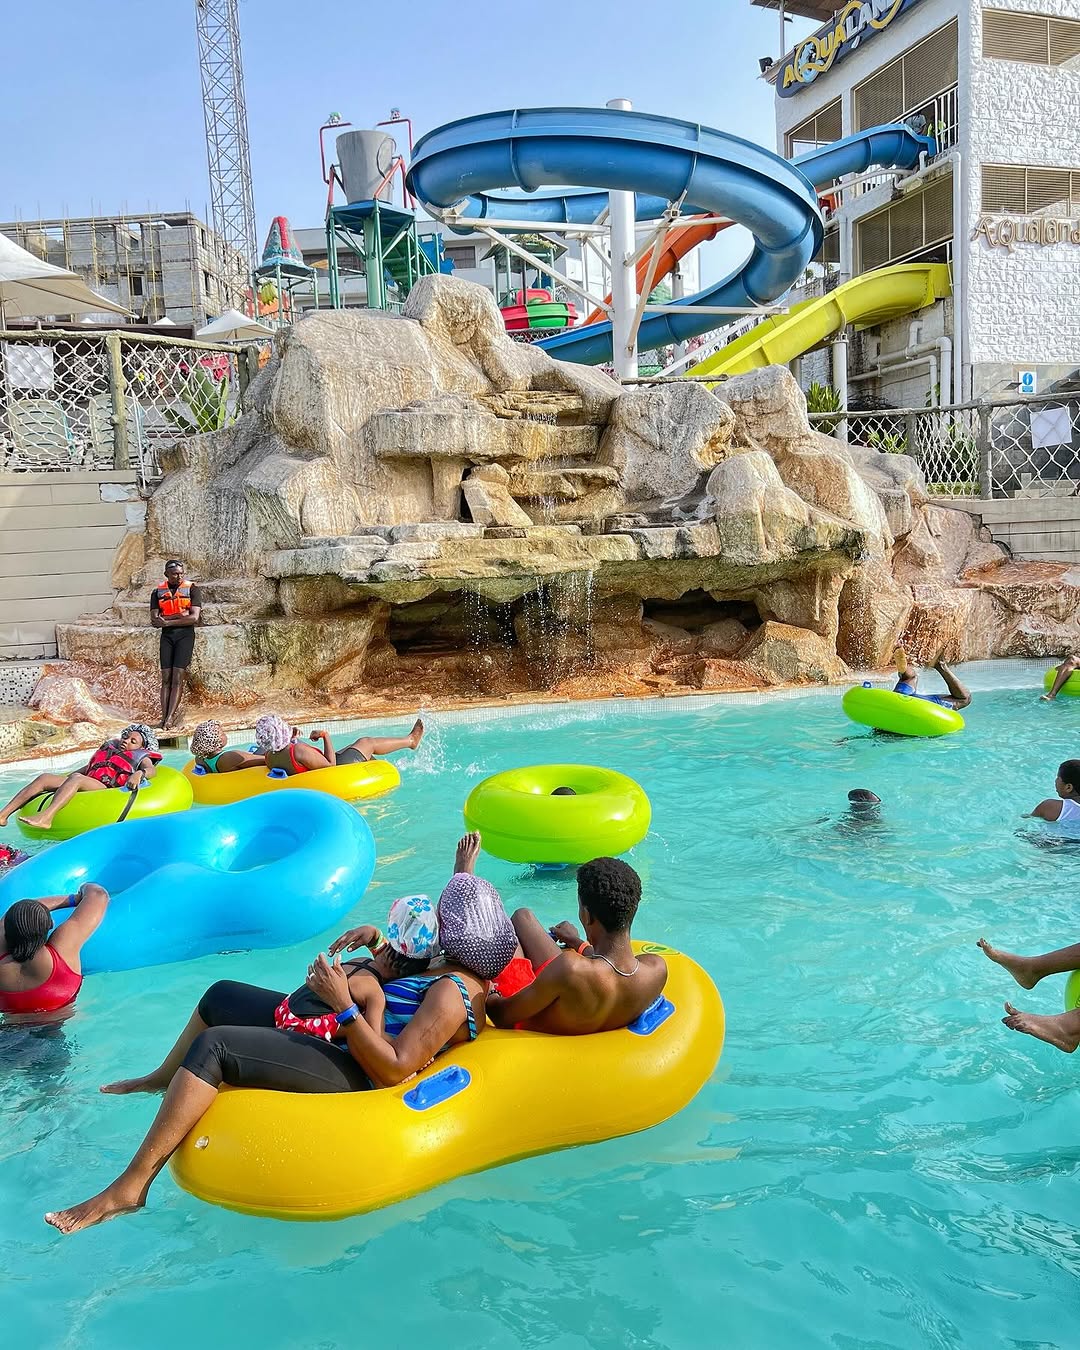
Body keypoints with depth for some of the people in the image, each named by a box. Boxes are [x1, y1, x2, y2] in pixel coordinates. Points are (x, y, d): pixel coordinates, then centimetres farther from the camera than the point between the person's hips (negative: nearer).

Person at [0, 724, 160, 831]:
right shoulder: (108, 749, 37)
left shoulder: (141, 756, 19)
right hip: (86, 788, 7)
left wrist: (139, 773, -26)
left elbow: (151, 770, -3)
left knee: (76, 778, -34)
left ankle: (46, 817, -57)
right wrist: (60, 779, 33)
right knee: (44, 778, -10)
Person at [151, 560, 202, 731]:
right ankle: (164, 716, -5)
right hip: (166, 636, 3)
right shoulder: (158, 592, 9)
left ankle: (169, 718, -13)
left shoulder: (192, 589, 2)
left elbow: (194, 618, -10)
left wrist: (167, 621, -9)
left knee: (177, 677, -10)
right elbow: (154, 620, 0)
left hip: (185, 634, -3)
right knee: (166, 677, -3)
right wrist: (179, 616, -13)